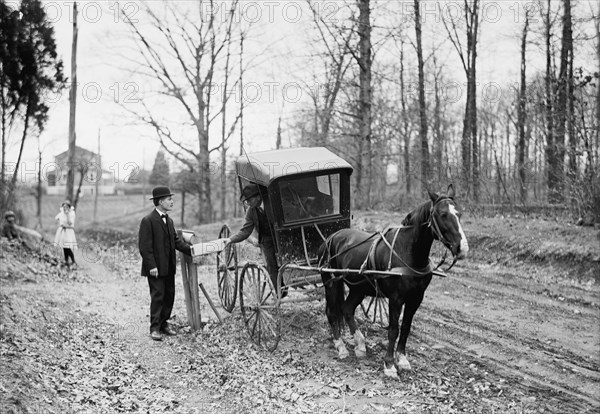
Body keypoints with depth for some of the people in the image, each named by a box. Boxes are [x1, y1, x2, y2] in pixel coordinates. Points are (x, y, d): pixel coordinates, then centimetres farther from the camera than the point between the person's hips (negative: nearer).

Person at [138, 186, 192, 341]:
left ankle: (164, 324, 24)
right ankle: (154, 328, 6)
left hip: (169, 267, 8)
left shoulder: (169, 220, 13)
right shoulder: (148, 221, -13)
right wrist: (151, 266, -20)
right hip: (156, 268, -8)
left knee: (169, 295, 11)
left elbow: (176, 240, 13)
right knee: (157, 296, -4)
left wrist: (190, 249, 0)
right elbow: (144, 246, -16)